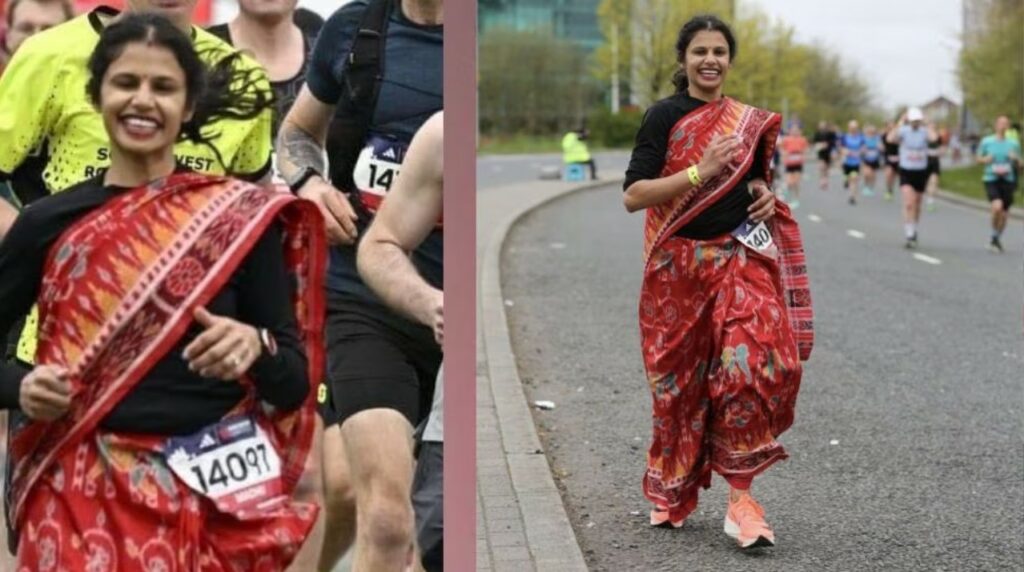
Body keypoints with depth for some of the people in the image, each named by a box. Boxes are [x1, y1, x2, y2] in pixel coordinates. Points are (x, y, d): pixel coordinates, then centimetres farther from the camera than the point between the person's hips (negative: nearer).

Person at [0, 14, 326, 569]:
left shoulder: (241, 217, -2)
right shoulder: (48, 222, 2)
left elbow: (295, 382, -1)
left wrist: (256, 348, -21)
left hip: (218, 489, 0)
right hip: (84, 491, 1)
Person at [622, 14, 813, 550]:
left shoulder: (751, 122, 10)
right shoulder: (664, 116, -3)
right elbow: (633, 196, -11)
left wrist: (765, 196, 2)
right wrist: (700, 172, -20)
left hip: (741, 261, 3)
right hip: (679, 266, -2)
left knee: (751, 366, -14)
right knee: (680, 379, 7)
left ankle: (740, 495, -6)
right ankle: (671, 492, 26)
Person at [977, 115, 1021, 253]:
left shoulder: (1013, 143, 5)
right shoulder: (987, 141, 1)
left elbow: (1019, 161, 13)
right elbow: (979, 158, 11)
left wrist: (1015, 158, -9)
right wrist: (986, 159, -11)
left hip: (1007, 180, 3)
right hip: (991, 179, -3)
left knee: (1004, 214, 7)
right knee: (997, 206, -26)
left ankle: (997, 240, 31)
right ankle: (994, 235, -3)